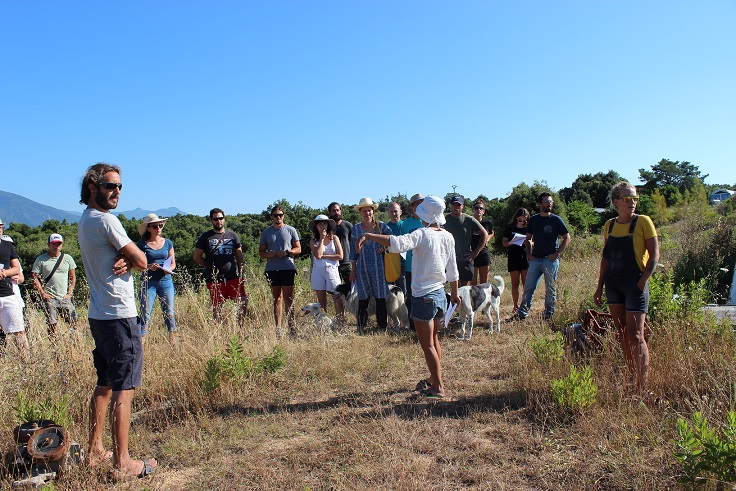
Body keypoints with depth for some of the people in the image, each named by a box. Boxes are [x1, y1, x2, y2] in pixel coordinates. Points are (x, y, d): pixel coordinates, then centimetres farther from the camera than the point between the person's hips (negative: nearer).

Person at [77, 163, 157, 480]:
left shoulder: (85, 221, 14)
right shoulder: (105, 220, -15)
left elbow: (131, 259, 13)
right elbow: (142, 262, -12)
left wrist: (125, 262, -8)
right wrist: (130, 260, 7)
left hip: (99, 314, 10)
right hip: (119, 316, -10)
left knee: (105, 385, 19)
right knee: (123, 390, -3)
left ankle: (95, 451, 29)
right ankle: (122, 464, 4)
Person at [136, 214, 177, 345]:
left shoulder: (167, 243, 8)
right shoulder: (142, 244, 0)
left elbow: (173, 263, 13)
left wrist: (169, 269, -9)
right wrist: (149, 266, -17)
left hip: (166, 281, 2)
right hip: (148, 282, -2)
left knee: (169, 313, 7)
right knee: (145, 314, -5)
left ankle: (173, 340, 18)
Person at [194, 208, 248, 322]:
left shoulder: (232, 235, 12)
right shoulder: (206, 237, 6)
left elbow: (239, 256, 16)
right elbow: (197, 257, 9)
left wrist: (240, 273, 8)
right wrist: (210, 267, 4)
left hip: (233, 278, 2)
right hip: (214, 280, -1)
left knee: (243, 302, -8)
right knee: (217, 307, 4)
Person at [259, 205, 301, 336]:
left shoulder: (290, 230, 8)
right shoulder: (266, 232, 14)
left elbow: (298, 249, 7)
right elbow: (261, 251, 15)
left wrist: (287, 252, -12)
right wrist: (267, 254, -8)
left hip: (287, 268, -3)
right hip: (272, 269, 3)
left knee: (288, 298, -5)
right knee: (277, 298, 7)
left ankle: (291, 327, -2)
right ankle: (278, 328, 10)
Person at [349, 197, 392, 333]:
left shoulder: (381, 226, 2)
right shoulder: (356, 228, 7)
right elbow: (353, 249, 9)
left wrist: (384, 247, -9)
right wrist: (353, 270, 8)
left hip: (378, 266, -1)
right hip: (362, 267, 1)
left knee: (380, 297, 2)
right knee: (363, 298, 4)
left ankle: (383, 326, 12)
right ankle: (361, 328, 13)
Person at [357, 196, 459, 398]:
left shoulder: (422, 234, -16)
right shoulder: (448, 237, 4)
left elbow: (397, 243, -36)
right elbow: (453, 270, 11)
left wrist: (368, 235, -34)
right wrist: (454, 294, 22)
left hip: (424, 297, -7)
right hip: (441, 296, 7)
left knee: (427, 345, 3)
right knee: (434, 340, 22)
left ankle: (438, 388, 9)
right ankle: (434, 378, 36)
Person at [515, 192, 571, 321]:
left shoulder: (556, 220, 0)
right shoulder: (533, 220, 10)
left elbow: (567, 238, 0)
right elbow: (528, 238, 19)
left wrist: (557, 253, -8)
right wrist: (528, 253, 5)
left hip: (551, 259, -3)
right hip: (535, 259, 3)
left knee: (551, 289, 3)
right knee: (528, 287, 2)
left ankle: (549, 314, 13)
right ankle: (522, 313, 8)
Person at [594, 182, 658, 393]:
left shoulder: (643, 222, -6)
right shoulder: (610, 225, 9)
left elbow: (654, 255, -6)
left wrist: (643, 280, -16)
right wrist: (600, 286, 12)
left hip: (635, 284, -5)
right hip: (613, 284, 5)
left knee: (635, 336, -7)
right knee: (623, 335, 11)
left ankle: (642, 386, 1)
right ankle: (631, 379, 22)